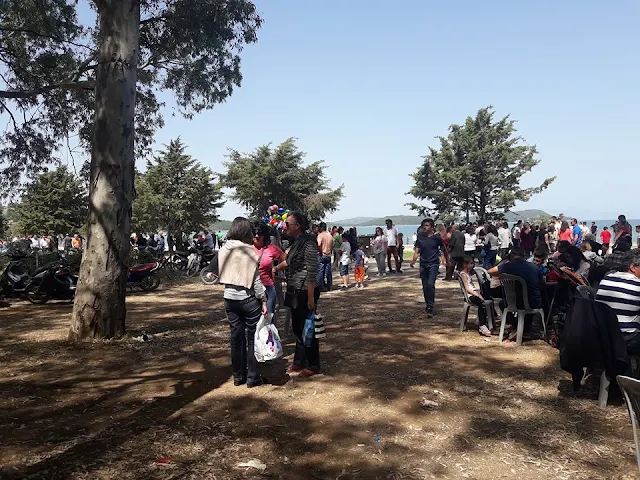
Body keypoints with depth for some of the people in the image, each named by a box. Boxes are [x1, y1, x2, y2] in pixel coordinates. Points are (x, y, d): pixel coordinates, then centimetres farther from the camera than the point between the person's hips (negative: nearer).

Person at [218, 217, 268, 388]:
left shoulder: (223, 250, 2)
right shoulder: (249, 251, -13)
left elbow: (222, 273, 6)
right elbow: (256, 279, -12)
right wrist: (263, 300, -6)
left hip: (229, 297, 5)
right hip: (248, 298, -5)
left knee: (236, 337, 13)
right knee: (252, 338, 6)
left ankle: (238, 376, 22)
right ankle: (252, 377, 12)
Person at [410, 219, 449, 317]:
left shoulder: (436, 238, -3)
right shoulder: (420, 238, 5)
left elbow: (444, 250, 9)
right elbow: (416, 251, 3)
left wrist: (447, 262, 14)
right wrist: (413, 261, -15)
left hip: (433, 264, -4)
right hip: (423, 264, 4)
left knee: (431, 284, -17)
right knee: (425, 286, 9)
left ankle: (430, 308, -16)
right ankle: (428, 304, 28)